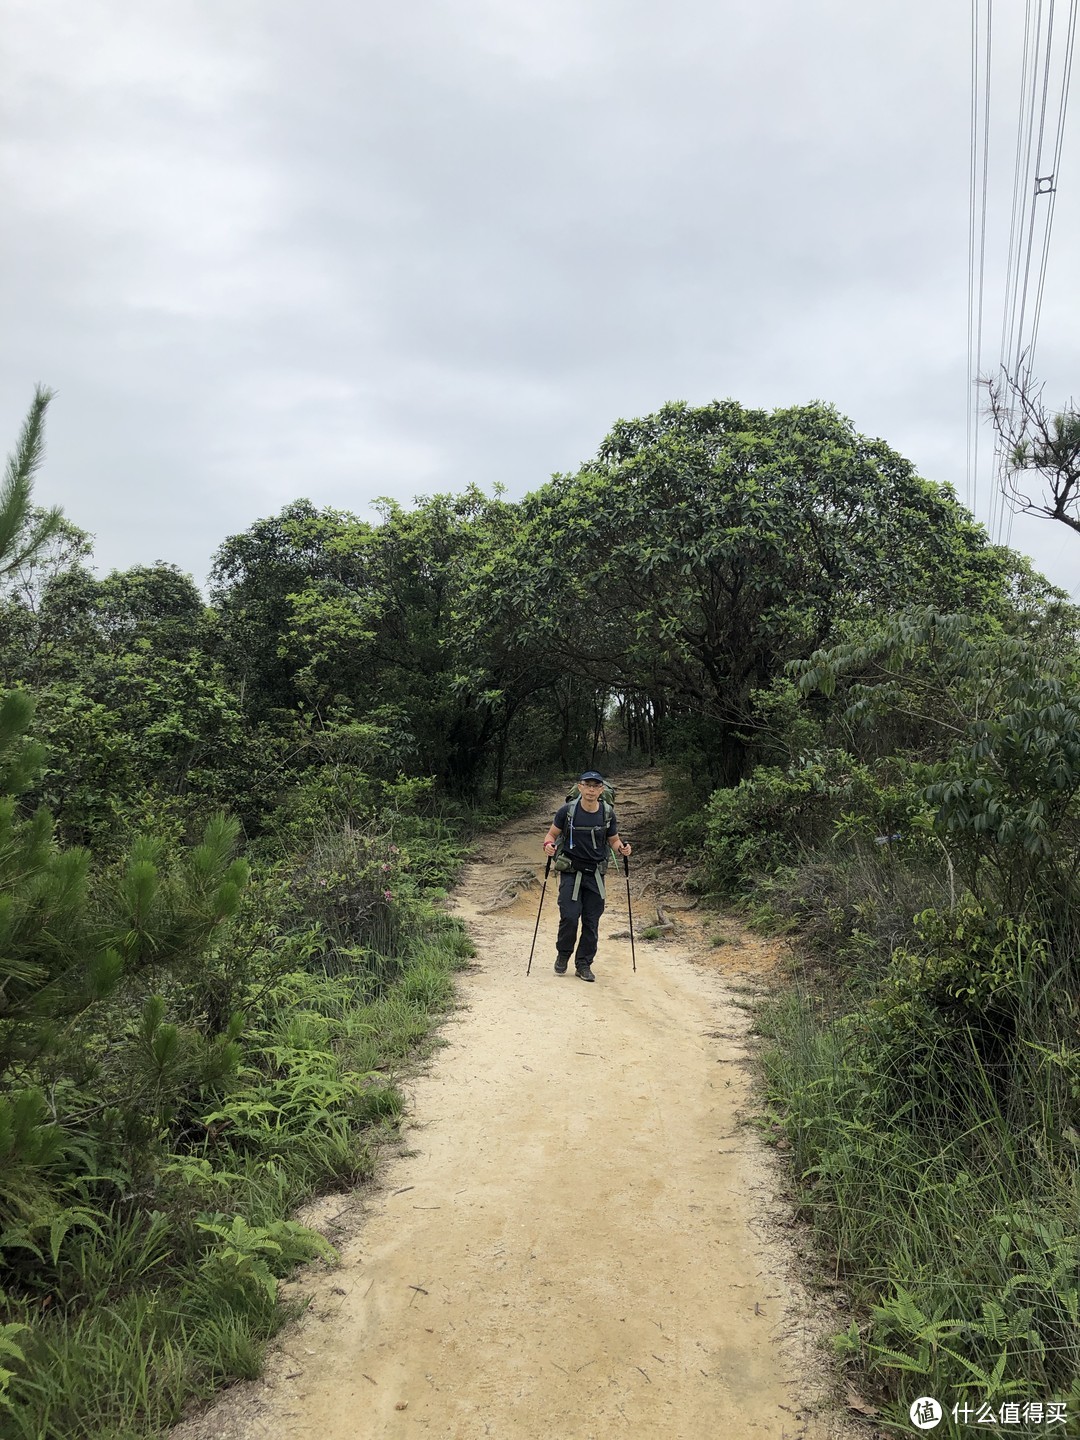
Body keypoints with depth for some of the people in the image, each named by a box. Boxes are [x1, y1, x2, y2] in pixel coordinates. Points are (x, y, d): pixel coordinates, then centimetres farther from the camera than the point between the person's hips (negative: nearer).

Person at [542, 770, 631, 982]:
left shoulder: (608, 814, 1)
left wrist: (622, 848, -10)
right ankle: (563, 955, 16)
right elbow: (552, 834, 4)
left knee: (591, 922, 3)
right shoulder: (567, 811, -6)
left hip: (596, 875, 2)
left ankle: (583, 965, 17)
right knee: (570, 917, -11)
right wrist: (548, 845, -18)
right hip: (571, 872, -2)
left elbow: (613, 840, 12)